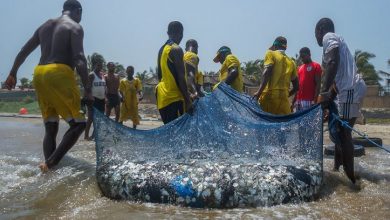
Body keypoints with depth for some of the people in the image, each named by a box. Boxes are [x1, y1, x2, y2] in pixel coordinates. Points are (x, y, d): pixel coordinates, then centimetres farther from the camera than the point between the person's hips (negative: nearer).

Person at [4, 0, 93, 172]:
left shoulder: (44, 26, 23)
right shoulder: (75, 27, 1)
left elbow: (23, 52, 25)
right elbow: (79, 59, -12)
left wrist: (13, 74, 36)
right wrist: (87, 89, -12)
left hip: (39, 74, 8)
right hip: (59, 74, -7)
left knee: (50, 128, 10)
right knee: (78, 123, -4)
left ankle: (49, 170, 5)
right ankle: (50, 164, -17)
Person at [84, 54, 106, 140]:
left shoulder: (102, 74, 12)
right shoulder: (91, 75, -8)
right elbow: (88, 87, -13)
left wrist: (105, 97, 9)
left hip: (101, 99, 7)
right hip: (94, 99, -7)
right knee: (91, 118, -6)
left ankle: (95, 134, 20)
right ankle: (86, 135, 2)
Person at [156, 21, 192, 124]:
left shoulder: (162, 49, 16)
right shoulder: (176, 49, -12)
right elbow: (180, 77, -18)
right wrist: (187, 100, -17)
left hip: (163, 96, 9)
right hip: (174, 97, -9)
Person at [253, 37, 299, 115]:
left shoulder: (271, 54, 7)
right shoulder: (291, 62, 20)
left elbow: (267, 72, -13)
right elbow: (296, 86, 20)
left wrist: (259, 92, -19)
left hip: (269, 96, -4)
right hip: (283, 99, 4)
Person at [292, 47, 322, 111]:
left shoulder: (316, 66, -1)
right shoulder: (300, 68, 19)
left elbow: (318, 84, -7)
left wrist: (315, 100, -16)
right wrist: (294, 100, 14)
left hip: (309, 100, -7)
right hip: (299, 100, 7)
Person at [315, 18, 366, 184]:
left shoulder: (329, 37, 0)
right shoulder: (337, 40, 28)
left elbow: (333, 63, -20)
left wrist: (323, 93, -22)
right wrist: (329, 99, 22)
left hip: (350, 90, -10)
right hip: (350, 89, 10)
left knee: (343, 134, -8)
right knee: (341, 132, 15)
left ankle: (350, 178, -4)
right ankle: (337, 169, 23)